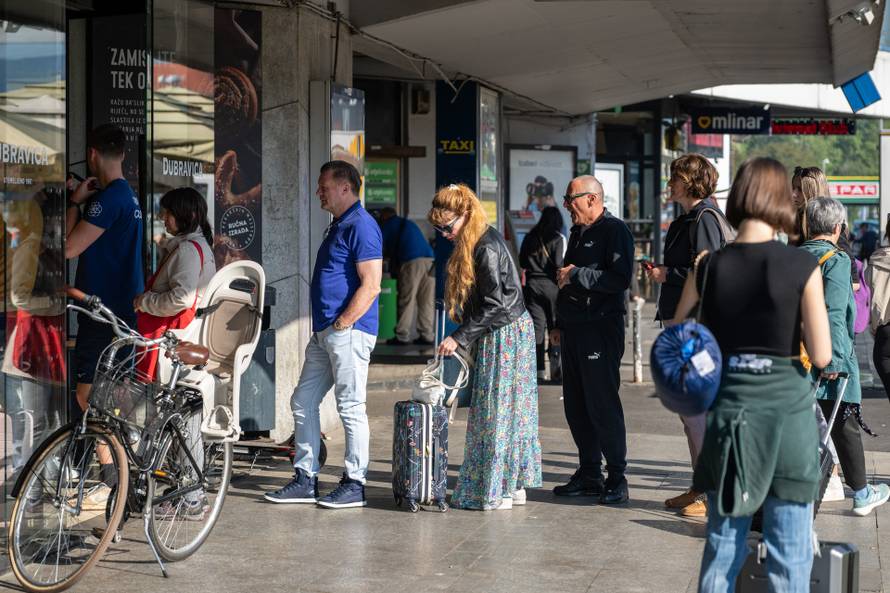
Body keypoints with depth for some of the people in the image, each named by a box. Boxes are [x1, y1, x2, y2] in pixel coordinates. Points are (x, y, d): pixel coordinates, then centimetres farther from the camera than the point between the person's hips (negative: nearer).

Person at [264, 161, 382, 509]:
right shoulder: (338, 226, 19)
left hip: (348, 333, -10)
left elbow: (371, 286, -20)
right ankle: (306, 480, 17)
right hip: (324, 333, 10)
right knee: (303, 402, 11)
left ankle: (355, 484, 5)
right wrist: (325, 327, 19)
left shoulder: (361, 226, -13)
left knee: (350, 406, -3)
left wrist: (341, 324, -19)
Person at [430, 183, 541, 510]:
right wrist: (464, 337, 12)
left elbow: (494, 304, -21)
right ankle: (512, 485, 16)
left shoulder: (487, 247, -18)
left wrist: (460, 338, -19)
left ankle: (494, 492, 0)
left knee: (494, 411, -5)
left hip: (505, 333, -10)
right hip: (504, 333, 10)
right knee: (510, 410, 11)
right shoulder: (473, 245, 12)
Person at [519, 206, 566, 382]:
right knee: (556, 327, 4)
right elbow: (560, 264, -14)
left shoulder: (530, 237, 7)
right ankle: (556, 370, 4)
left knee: (536, 326, 4)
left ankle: (538, 369, 0)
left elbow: (522, 263, 11)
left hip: (532, 284, 4)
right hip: (551, 286, -4)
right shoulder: (558, 239, -7)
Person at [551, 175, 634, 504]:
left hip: (601, 331, -9)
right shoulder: (578, 233, 19)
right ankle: (588, 475, 18)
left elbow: (620, 279, -20)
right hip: (574, 329, 9)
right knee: (576, 406, 10)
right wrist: (560, 324, 22)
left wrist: (576, 275, -16)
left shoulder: (615, 231, -8)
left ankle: (617, 478, -2)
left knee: (602, 404, -8)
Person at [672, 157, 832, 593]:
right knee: (789, 554, 6)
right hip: (786, 406, -3)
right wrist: (795, 327, 6)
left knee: (722, 542, 15)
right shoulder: (802, 266, -11)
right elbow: (821, 356, -11)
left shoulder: (709, 266, -1)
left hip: (728, 403, 4)